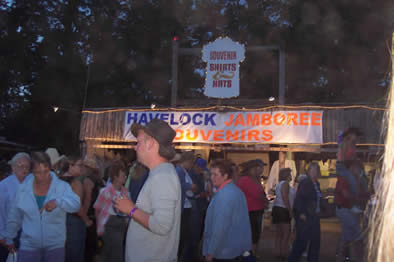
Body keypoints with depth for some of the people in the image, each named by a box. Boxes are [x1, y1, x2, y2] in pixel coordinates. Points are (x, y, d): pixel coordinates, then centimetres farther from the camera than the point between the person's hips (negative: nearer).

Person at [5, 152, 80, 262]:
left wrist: (58, 202, -44)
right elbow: (14, 216, 10)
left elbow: (76, 204, -26)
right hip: (28, 246, 1)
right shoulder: (23, 188, -1)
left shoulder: (62, 186, -9)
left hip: (55, 245, -1)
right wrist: (9, 239, 17)